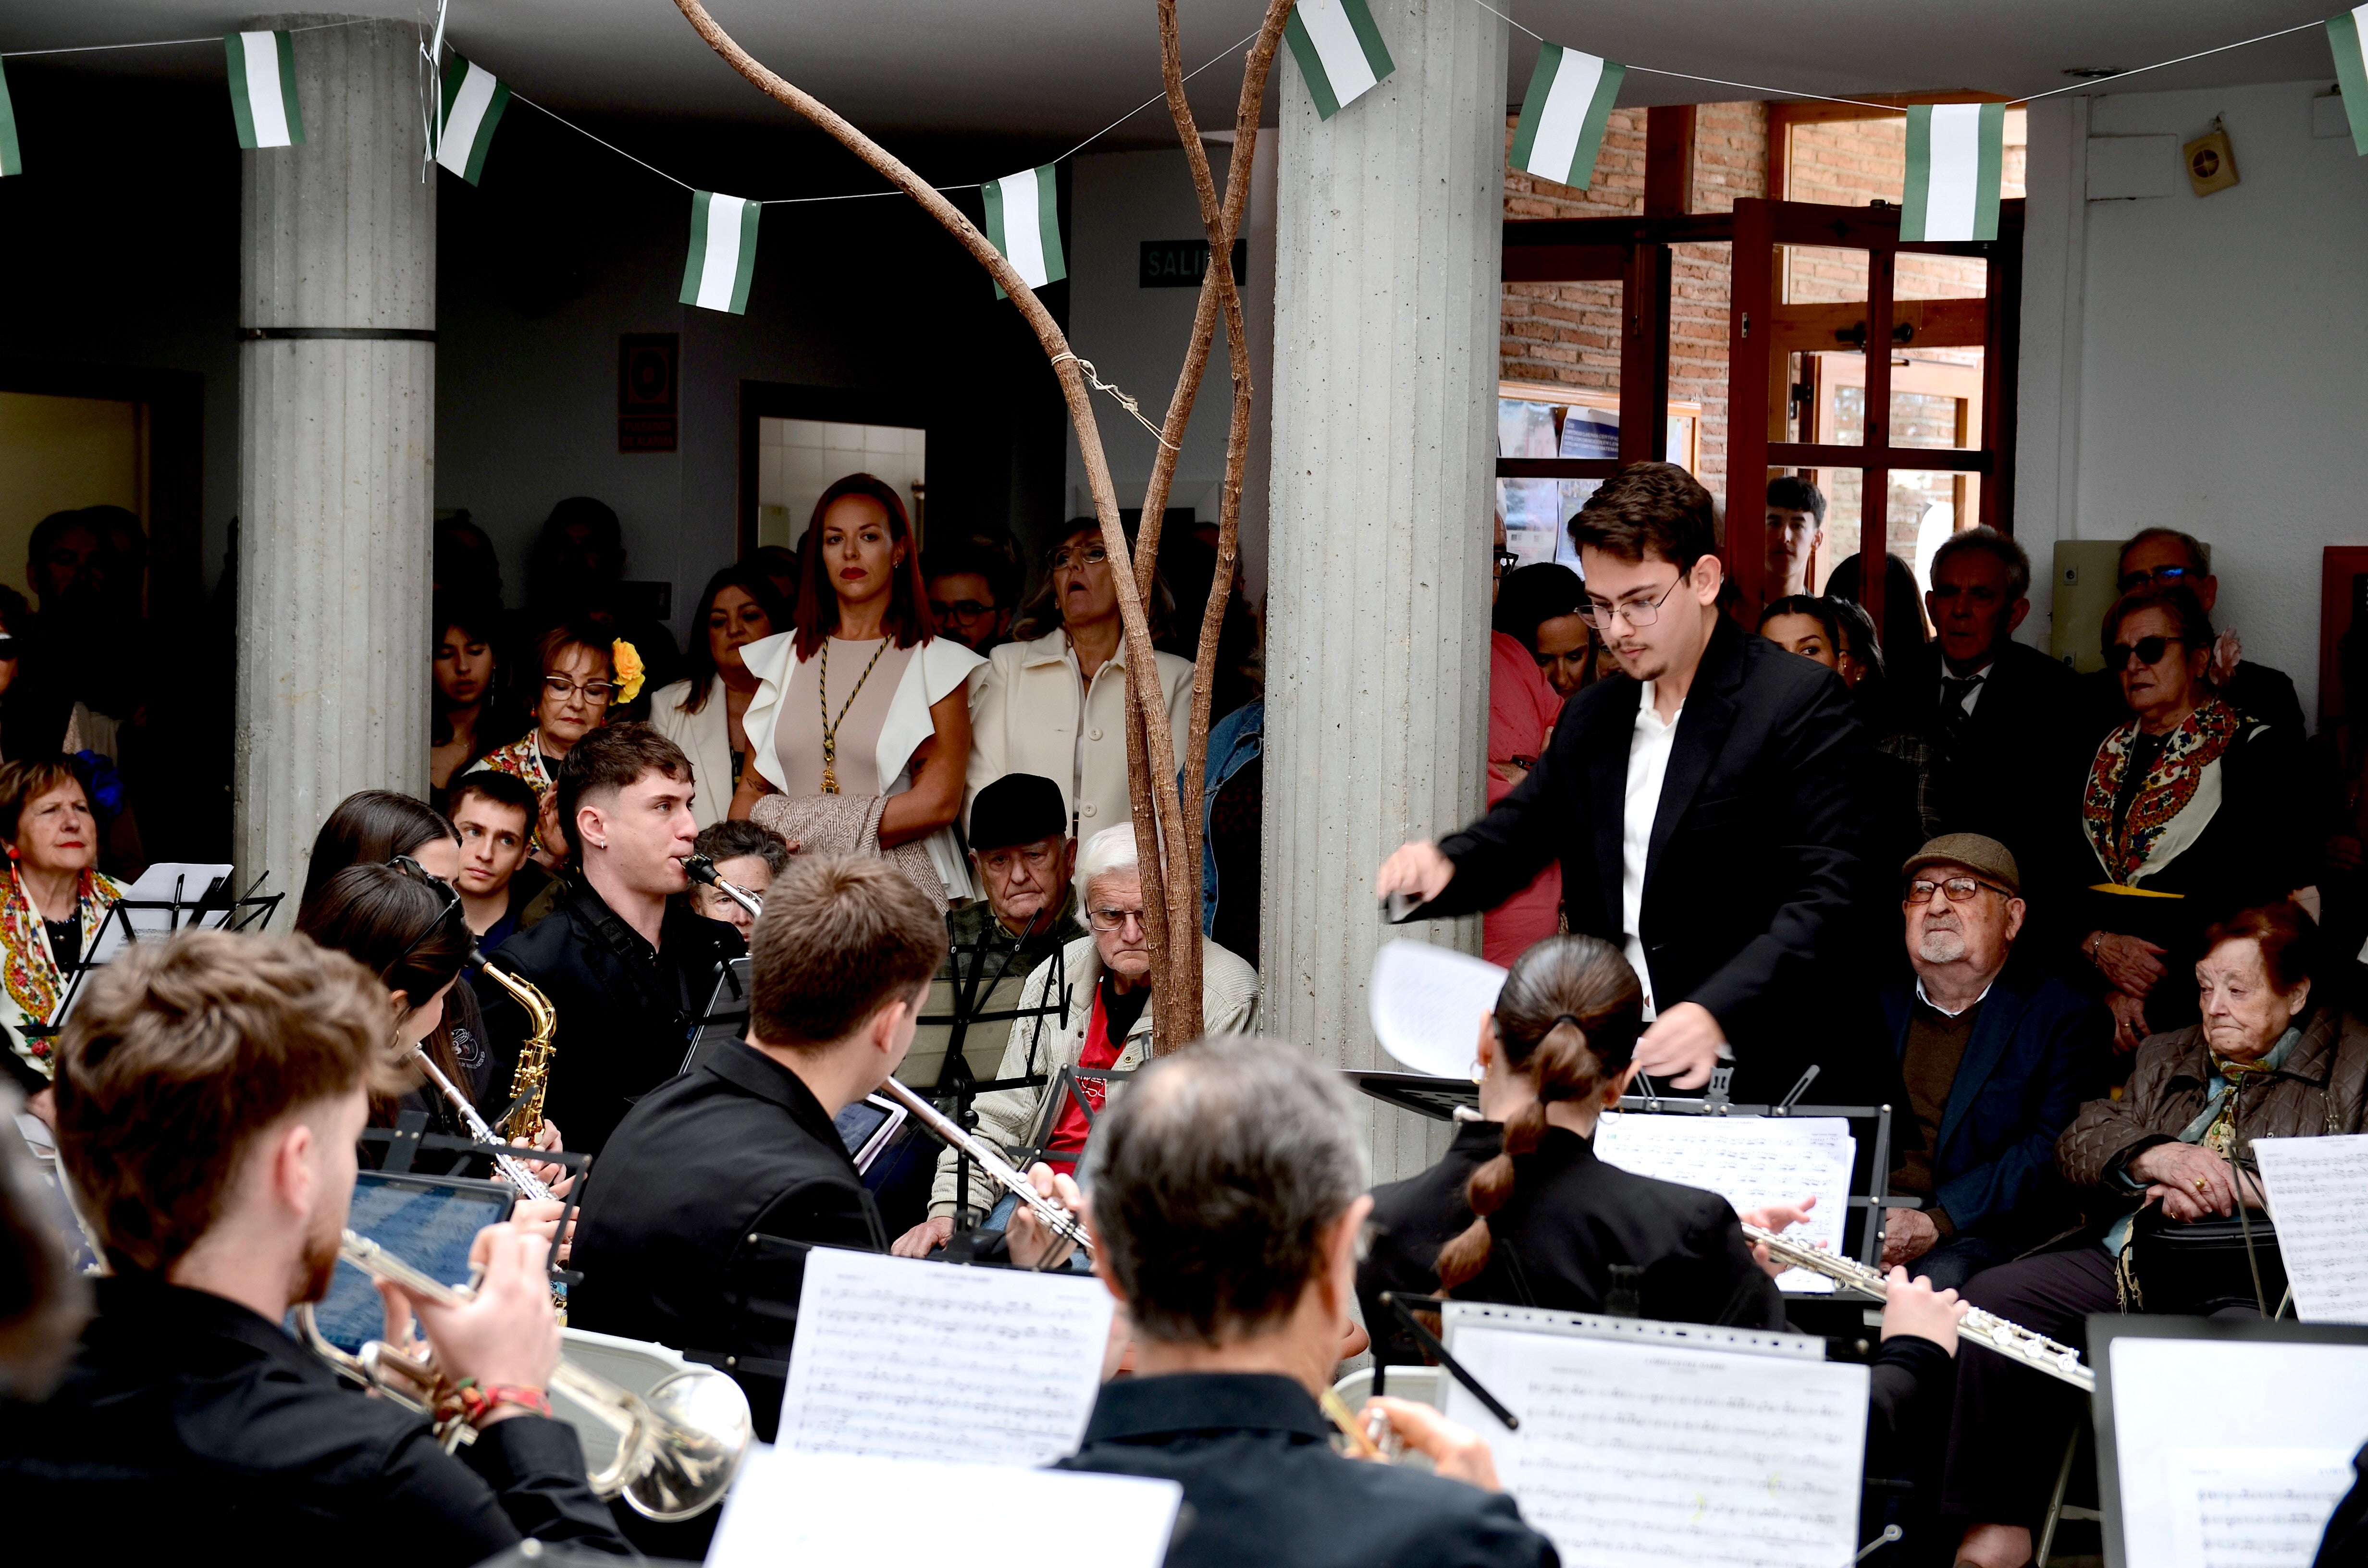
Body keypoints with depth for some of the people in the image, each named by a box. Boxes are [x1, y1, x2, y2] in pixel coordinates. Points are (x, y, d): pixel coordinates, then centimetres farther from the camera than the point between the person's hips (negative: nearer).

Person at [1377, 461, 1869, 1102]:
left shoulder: (1801, 702, -3)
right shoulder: (1591, 716, 18)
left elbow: (1821, 899, -11)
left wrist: (1716, 1014, -26)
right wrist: (1441, 865, -3)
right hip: (1607, 1082, 5)